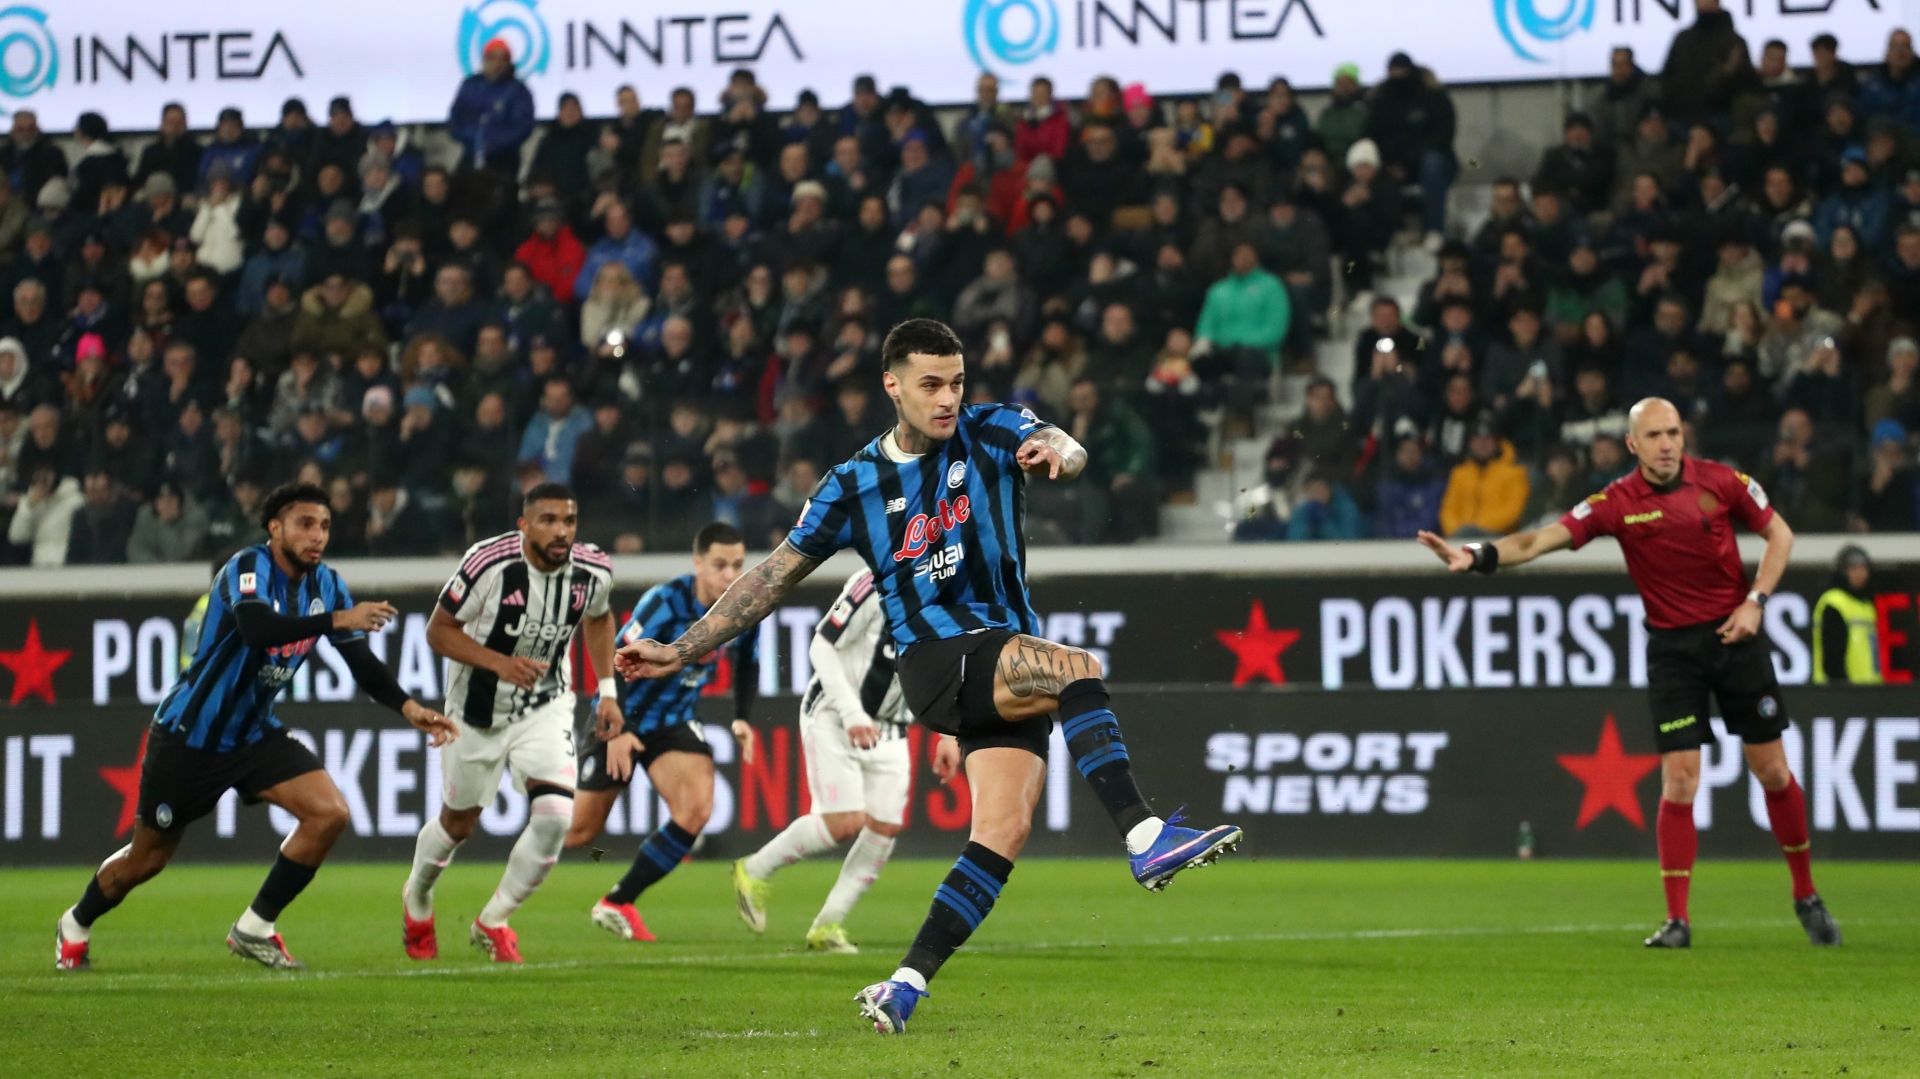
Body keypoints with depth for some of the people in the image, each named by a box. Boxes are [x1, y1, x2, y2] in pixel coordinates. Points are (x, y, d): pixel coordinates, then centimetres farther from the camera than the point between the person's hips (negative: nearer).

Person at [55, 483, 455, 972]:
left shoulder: (325, 584, -2)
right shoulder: (248, 569, -22)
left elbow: (363, 662, -1)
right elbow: (257, 629, -42)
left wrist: (408, 707, -17)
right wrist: (336, 620, -51)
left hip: (255, 735, 6)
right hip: (188, 737, -6)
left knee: (329, 813, -15)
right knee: (148, 858, 6)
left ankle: (253, 929, -2)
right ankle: (76, 926, 36)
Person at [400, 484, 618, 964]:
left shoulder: (593, 572, -13)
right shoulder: (488, 564, -26)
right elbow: (439, 631, -16)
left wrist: (607, 690, 8)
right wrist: (500, 663, -30)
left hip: (546, 707, 2)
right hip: (478, 710, -2)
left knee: (555, 816, -18)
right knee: (458, 824, 13)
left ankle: (493, 922, 4)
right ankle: (417, 899, 47)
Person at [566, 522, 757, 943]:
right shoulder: (666, 602, -26)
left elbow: (747, 664, 9)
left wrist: (742, 719, -5)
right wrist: (617, 730, -32)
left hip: (674, 720, 4)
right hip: (622, 718, -4)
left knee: (696, 810, -18)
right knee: (580, 831, 0)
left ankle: (617, 904, -5)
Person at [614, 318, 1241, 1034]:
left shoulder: (991, 433, 6)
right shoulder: (852, 485, 6)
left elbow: (1064, 449, -16)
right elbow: (773, 577, 12)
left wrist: (1058, 453, -42)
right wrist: (681, 651, 9)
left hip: (1013, 665, 2)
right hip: (936, 658, -2)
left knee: (1003, 829, -14)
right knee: (1080, 670, -29)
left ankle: (906, 985, -11)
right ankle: (1144, 838, -39)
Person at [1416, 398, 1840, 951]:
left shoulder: (1721, 481, -5)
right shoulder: (1617, 503, -9)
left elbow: (1779, 534, 7)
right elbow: (1539, 540, -17)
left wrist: (1755, 601, -5)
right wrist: (1476, 556, -32)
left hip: (1735, 634, 1)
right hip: (1672, 649, -1)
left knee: (1772, 770, 6)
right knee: (1678, 780, -8)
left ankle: (1806, 897, 24)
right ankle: (1677, 920, -2)